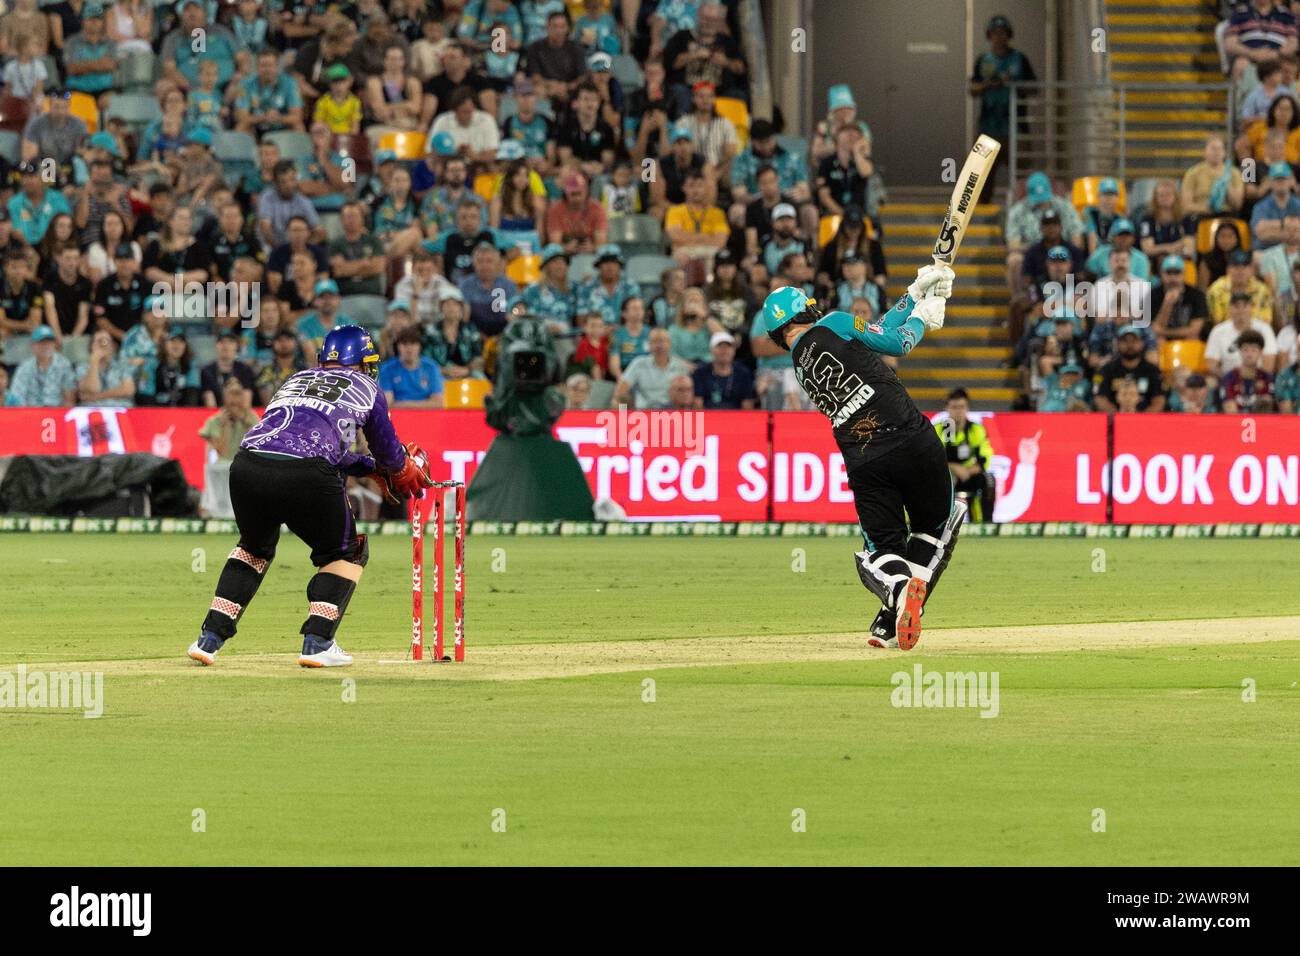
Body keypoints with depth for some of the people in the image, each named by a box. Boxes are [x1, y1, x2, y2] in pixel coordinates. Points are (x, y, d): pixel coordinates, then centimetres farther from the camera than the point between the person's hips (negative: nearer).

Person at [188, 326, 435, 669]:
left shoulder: (295, 380, 34)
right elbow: (389, 452, 29)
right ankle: (317, 641, 6)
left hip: (247, 465, 4)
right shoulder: (366, 388, 22)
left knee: (255, 547, 31)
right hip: (305, 475, -4)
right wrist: (405, 471, 52)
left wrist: (370, 467, 52)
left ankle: (210, 639, 22)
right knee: (347, 552, 20)